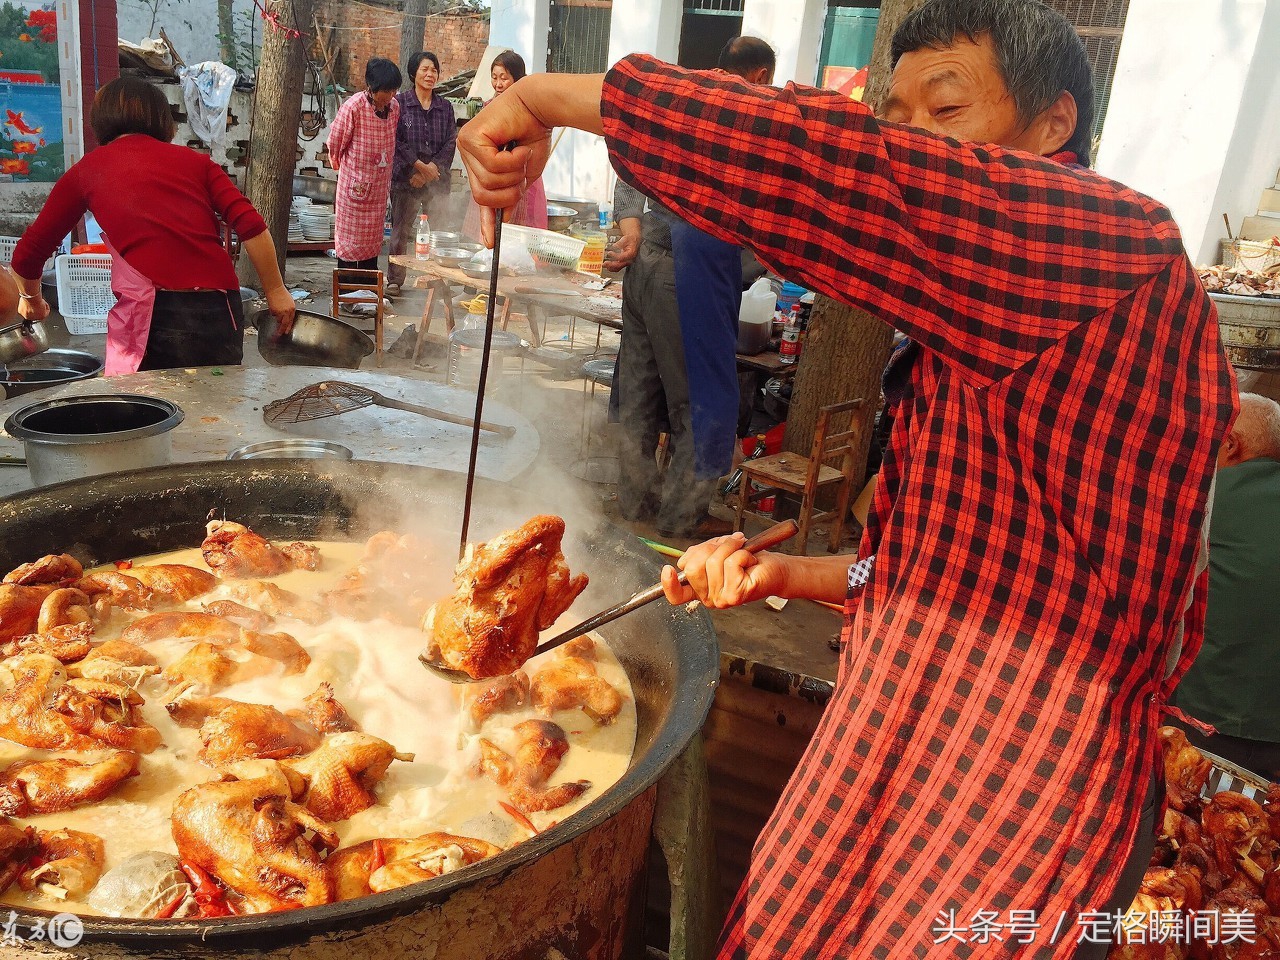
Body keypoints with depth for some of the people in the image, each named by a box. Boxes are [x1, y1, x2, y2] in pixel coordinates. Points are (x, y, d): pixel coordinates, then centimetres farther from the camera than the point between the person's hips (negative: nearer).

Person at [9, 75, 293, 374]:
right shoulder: (195, 161, 17)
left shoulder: (87, 169, 15)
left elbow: (29, 251, 17)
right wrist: (275, 290, 10)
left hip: (152, 314, -2)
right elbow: (251, 226, 2)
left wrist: (32, 299, 35)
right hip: (222, 310, 2)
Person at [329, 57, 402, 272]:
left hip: (379, 185, 6)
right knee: (349, 240, 3)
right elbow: (336, 142, -6)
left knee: (373, 242, 13)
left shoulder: (394, 106, 0)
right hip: (355, 184, -6)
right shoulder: (353, 107, -18)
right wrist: (343, 165, 11)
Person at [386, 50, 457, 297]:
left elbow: (450, 143, 5)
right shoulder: (399, 102, 2)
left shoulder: (445, 107, 12)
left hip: (437, 178, 3)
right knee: (401, 230, 0)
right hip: (405, 177, -3)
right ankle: (394, 280, 9)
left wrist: (432, 168, -8)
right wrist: (420, 166, -11)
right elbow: (396, 140, -5)